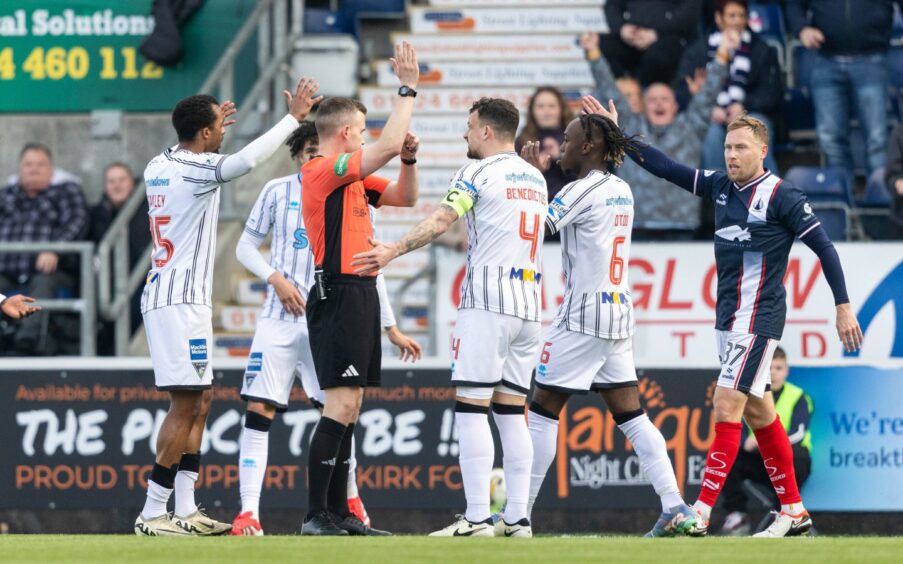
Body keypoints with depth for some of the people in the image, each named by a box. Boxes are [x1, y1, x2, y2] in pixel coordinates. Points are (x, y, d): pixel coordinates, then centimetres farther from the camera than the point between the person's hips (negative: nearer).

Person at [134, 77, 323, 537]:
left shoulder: (159, 167, 12)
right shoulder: (195, 169, -14)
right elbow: (246, 160, -31)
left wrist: (210, 126, 45)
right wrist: (293, 117, -24)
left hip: (163, 296, 10)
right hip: (182, 299, -10)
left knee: (200, 400, 14)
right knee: (185, 403, -10)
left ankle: (185, 509, 12)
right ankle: (152, 513, -11)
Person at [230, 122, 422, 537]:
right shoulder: (278, 191, 3)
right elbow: (245, 247, 8)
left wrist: (391, 328, 11)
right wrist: (275, 278, -10)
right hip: (280, 319, 0)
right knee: (259, 410, -9)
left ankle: (351, 501, 24)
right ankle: (248, 514, -10)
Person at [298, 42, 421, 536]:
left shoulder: (353, 178, 17)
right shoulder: (324, 172, -12)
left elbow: (404, 197, 24)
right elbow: (387, 146, -21)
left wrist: (408, 159, 6)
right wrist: (407, 90, -13)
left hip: (359, 296, 10)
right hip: (339, 295, -10)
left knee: (348, 408, 10)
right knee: (340, 405, -14)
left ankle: (338, 513, 12)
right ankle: (316, 517, -16)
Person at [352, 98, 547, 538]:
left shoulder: (479, 172, -4)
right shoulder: (535, 178, 18)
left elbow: (441, 220, -17)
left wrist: (394, 250, -23)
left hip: (486, 303, -7)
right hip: (529, 305, 7)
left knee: (471, 407, -7)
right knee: (511, 411, 9)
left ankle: (476, 519, -14)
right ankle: (517, 518, 4)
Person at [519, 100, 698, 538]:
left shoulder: (582, 191, -12)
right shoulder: (622, 191, 13)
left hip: (582, 317, -8)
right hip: (619, 312, 8)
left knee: (543, 411, -1)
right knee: (631, 415, 6)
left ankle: (519, 512, 1)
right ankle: (675, 507, -4)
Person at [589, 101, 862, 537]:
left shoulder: (781, 196, -12)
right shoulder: (720, 186, 7)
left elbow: (823, 246, -9)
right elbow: (666, 169, 9)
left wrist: (843, 306, -11)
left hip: (758, 318, -8)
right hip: (728, 317, 8)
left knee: (726, 407, -13)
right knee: (759, 414, 12)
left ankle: (699, 514, -17)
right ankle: (793, 511, 19)